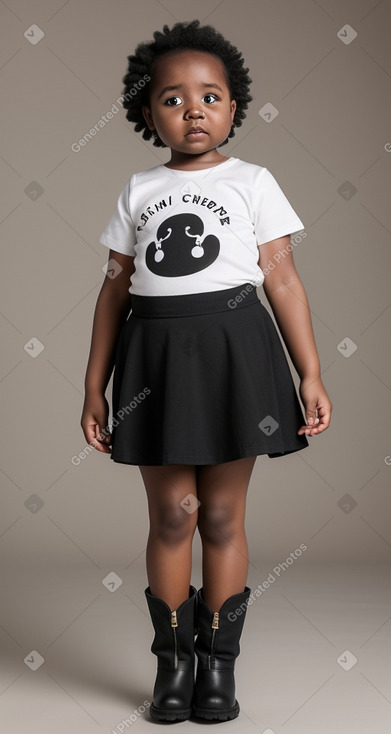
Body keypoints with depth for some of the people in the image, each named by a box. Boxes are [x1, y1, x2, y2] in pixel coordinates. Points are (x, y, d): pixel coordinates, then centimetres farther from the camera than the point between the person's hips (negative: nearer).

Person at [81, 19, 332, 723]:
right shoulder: (139, 190, 10)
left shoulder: (252, 182, 4)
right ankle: (173, 661, 19)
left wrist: (310, 375, -3)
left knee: (223, 515, 5)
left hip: (232, 349, -1)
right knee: (171, 514, 5)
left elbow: (283, 280, 1)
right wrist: (95, 387, 9)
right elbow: (116, 289, 10)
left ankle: (219, 661, 19)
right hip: (155, 354, 2)